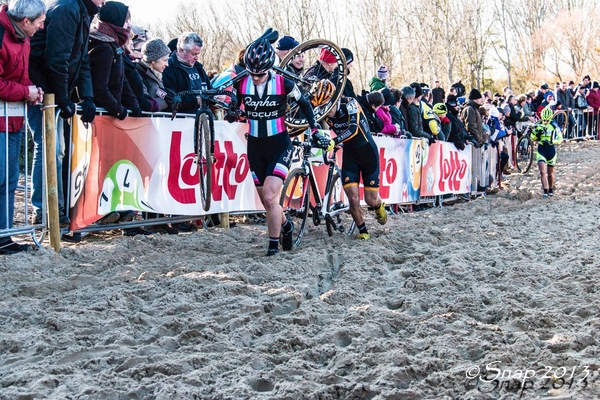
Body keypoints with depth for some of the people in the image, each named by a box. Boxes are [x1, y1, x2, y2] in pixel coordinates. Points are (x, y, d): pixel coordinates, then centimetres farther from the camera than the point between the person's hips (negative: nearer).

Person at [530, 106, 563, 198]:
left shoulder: (554, 126, -8)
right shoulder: (538, 125, -2)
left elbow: (560, 138, -9)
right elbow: (532, 138, 1)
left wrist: (551, 141, -25)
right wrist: (535, 133, -20)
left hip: (551, 150, -1)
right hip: (541, 150, 1)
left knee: (550, 173, 12)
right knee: (542, 171, -13)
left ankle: (551, 190, 31)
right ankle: (545, 190, -11)